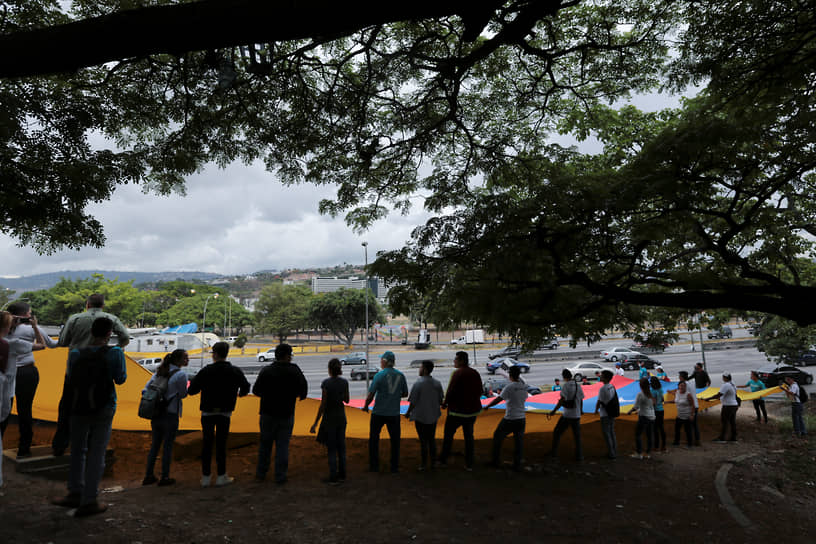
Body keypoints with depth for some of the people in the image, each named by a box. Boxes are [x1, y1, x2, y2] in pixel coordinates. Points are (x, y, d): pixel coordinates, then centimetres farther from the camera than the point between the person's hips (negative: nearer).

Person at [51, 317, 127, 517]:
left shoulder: (76, 353, -4)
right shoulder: (115, 353, -12)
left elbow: (70, 381, 0)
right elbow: (120, 379, -3)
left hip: (79, 408, 3)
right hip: (104, 409, -2)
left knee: (78, 450, 19)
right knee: (96, 454, 5)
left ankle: (76, 493, 27)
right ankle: (89, 501, 11)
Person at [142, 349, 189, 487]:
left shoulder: (159, 372, 7)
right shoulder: (181, 374, -15)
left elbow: (146, 388, 8)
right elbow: (183, 394, -7)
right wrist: (187, 385, 10)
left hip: (156, 413, 7)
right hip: (170, 415, -7)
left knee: (154, 445, 17)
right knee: (168, 446, 6)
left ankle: (148, 476, 24)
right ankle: (164, 478, 13)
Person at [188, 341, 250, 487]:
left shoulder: (206, 371, -11)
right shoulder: (235, 371, -4)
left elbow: (191, 390, -10)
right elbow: (245, 388, 4)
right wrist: (238, 393, 26)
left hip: (207, 413, 0)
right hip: (225, 413, 1)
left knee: (207, 443, 9)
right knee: (221, 444, 8)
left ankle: (206, 477, 15)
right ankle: (221, 477, 14)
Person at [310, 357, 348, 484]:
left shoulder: (326, 383, -17)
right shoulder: (344, 382, -2)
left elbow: (323, 405, -17)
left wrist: (315, 423, -11)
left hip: (329, 418, -5)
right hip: (341, 417, 5)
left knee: (331, 449, 4)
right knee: (341, 447, 14)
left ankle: (333, 478, 9)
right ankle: (341, 475, 22)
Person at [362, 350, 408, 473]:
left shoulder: (379, 375, -11)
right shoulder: (400, 375, 0)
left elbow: (371, 395, -10)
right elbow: (405, 394, 8)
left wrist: (365, 406, 6)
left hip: (378, 412, -2)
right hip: (394, 413, 3)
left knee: (374, 439, 13)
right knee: (395, 440, 12)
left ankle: (374, 466, 17)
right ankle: (394, 467, 16)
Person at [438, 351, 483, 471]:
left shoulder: (458, 373, -18)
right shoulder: (475, 373, 3)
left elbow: (451, 391, -19)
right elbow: (480, 391, 9)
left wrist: (445, 403, -3)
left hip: (458, 411, -6)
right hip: (473, 410, 6)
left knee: (448, 434, 11)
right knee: (469, 436, 16)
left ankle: (443, 460, 20)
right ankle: (469, 464, 18)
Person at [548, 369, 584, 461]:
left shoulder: (566, 386, -14)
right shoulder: (578, 386, 3)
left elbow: (562, 400, -22)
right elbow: (581, 401, 15)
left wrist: (554, 411, -21)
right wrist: (581, 410, 32)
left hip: (566, 415, -4)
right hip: (576, 415, 4)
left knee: (557, 433, 11)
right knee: (577, 436, 13)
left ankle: (554, 451, 17)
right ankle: (579, 455, 9)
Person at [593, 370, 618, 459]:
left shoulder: (602, 389, -20)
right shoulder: (612, 387, 3)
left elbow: (599, 402, -15)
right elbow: (613, 399, 11)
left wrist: (596, 410, 3)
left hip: (605, 414, -8)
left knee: (606, 433, 2)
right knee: (612, 432, 17)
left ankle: (611, 453, 6)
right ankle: (614, 452, 24)